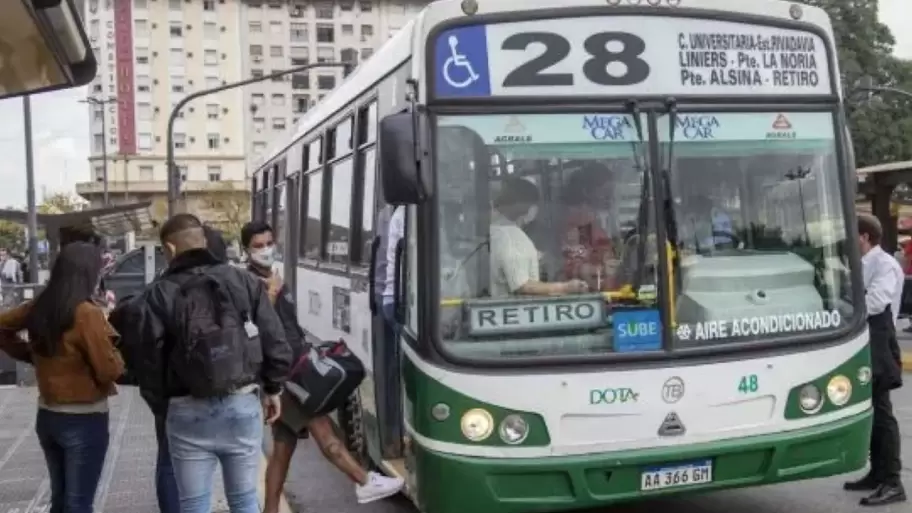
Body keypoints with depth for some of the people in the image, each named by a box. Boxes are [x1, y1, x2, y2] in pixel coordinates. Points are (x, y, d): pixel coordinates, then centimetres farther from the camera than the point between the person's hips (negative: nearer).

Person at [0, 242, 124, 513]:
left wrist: (30, 353, 12)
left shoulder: (38, 308, 0)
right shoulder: (87, 313, -21)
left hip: (47, 416, 7)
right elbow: (109, 370, -18)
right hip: (84, 420, -7)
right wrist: (110, 337, -1)